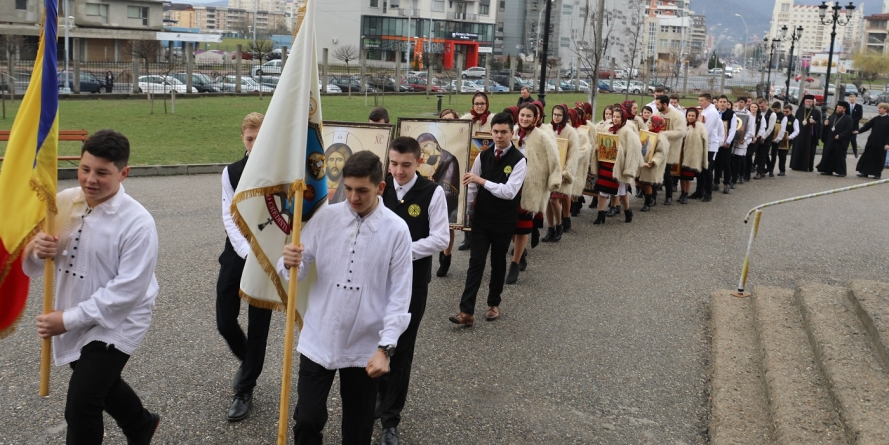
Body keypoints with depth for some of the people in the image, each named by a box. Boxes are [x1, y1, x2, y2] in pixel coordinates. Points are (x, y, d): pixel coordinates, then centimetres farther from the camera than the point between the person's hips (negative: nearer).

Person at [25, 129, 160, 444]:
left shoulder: (137, 223, -22)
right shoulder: (63, 203, -6)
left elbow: (127, 290, -24)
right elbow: (31, 267, 3)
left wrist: (68, 318, -24)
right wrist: (36, 250, -22)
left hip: (116, 322, -7)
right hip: (73, 319, 7)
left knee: (80, 405, -9)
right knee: (99, 382, 26)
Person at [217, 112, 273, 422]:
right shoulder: (231, 172, 2)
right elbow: (230, 218, -4)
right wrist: (248, 254, -17)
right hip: (236, 255, 3)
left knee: (258, 326, 4)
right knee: (225, 323, 7)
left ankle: (245, 391, 20)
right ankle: (247, 361, 38)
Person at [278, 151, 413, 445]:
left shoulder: (397, 230, -9)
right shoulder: (324, 218, -4)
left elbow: (399, 295, -8)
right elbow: (299, 270, -3)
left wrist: (385, 347, -14)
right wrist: (290, 264, -27)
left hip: (365, 346, -1)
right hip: (318, 340, 1)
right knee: (307, 419, 6)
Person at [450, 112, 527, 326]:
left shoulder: (519, 160, -12)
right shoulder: (483, 156, 1)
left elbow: (510, 191, -23)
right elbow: (472, 185, 7)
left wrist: (482, 181, -24)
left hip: (504, 221, -2)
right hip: (481, 218, 2)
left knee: (498, 262, 11)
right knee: (476, 262, -2)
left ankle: (494, 304, 29)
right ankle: (467, 311, -5)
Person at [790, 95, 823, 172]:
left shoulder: (817, 112, 1)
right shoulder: (799, 110, 9)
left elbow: (819, 123, -1)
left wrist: (814, 122, -22)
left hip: (810, 135, -2)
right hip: (799, 134, 2)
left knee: (809, 151, 0)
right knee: (798, 150, 3)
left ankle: (807, 167, 3)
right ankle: (796, 166, 8)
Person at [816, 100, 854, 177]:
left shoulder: (848, 119, -4)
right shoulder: (832, 116, 13)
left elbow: (849, 130, -13)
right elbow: (827, 127, 18)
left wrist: (840, 136, -20)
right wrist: (826, 124, -5)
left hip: (840, 142, -6)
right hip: (829, 141, 6)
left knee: (840, 157, -1)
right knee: (828, 156, 7)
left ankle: (841, 172, 7)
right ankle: (828, 170, 16)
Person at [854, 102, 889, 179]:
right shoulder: (876, 118, 7)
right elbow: (867, 126, 2)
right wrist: (858, 131, -14)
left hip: (881, 143, -5)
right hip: (872, 141, 5)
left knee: (879, 158, 3)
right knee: (867, 156, 6)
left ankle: (877, 174, 14)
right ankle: (865, 172, 14)